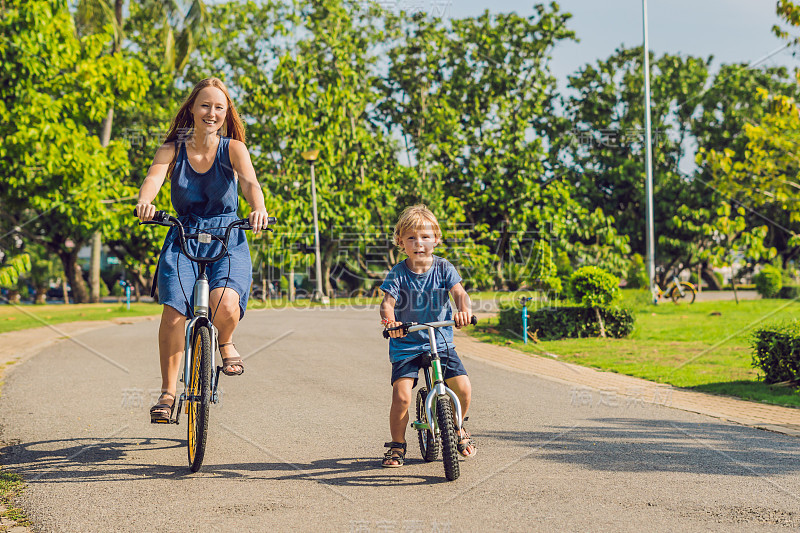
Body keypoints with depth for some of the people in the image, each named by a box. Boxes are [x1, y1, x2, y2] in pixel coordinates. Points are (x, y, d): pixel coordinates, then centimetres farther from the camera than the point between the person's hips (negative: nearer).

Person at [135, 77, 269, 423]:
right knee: (173, 313, -17)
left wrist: (259, 209, -43)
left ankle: (226, 342, 9)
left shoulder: (233, 149, -2)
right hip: (183, 240, 1)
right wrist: (145, 202, -43)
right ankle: (168, 392, 0)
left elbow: (249, 182, -20)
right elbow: (154, 176, -19)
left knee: (224, 304, -28)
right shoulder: (173, 149, 0)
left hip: (228, 241, -1)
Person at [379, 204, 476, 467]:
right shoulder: (398, 273, -6)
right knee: (401, 396, -17)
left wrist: (464, 310, -40)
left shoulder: (443, 268, -2)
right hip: (406, 344, -1)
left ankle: (458, 429, 19)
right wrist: (390, 320, -41)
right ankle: (397, 445, 5)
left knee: (463, 388, -12)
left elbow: (459, 292, -16)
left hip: (440, 341, 2)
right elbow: (387, 302, -17)